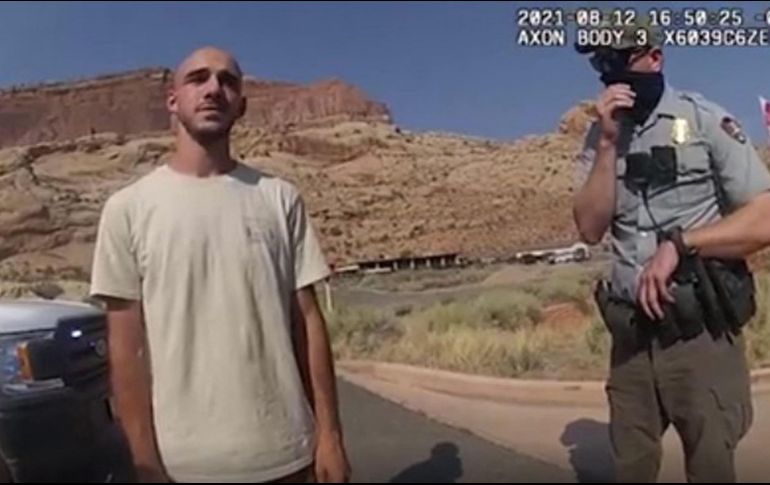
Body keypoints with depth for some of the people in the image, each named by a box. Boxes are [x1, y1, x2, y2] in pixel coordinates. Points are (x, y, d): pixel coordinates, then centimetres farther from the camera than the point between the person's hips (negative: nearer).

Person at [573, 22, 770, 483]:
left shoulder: (703, 119, -5)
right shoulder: (601, 137, 6)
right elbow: (591, 229, -5)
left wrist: (680, 242, -19)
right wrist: (609, 142, -11)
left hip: (702, 334, -3)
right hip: (631, 336, 4)